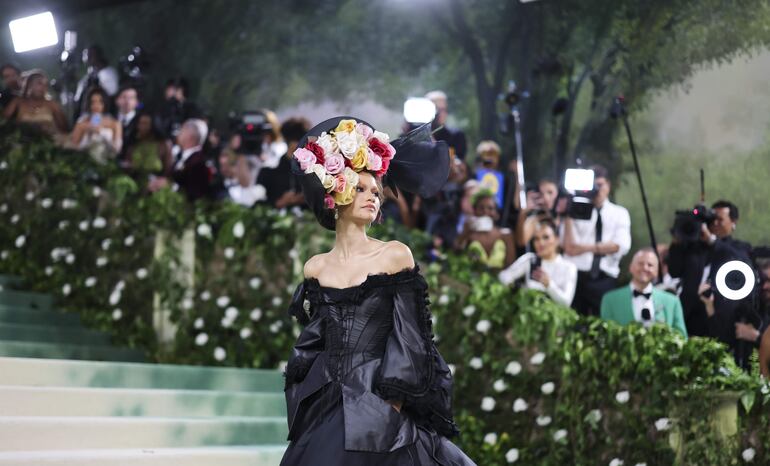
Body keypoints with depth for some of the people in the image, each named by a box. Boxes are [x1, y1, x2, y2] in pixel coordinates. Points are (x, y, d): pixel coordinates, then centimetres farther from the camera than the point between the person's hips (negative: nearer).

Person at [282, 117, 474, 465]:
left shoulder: (395, 255, -1)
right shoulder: (315, 267, 9)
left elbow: (409, 339, -5)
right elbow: (310, 345, 13)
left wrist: (392, 406, -12)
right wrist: (303, 410, 6)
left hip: (380, 408, -3)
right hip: (326, 414, 3)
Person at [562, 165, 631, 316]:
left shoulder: (620, 213, 11)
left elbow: (621, 246, -5)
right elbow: (569, 248, -5)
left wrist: (586, 247, -9)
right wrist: (567, 217, -12)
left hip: (606, 279, 0)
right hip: (576, 277, 0)